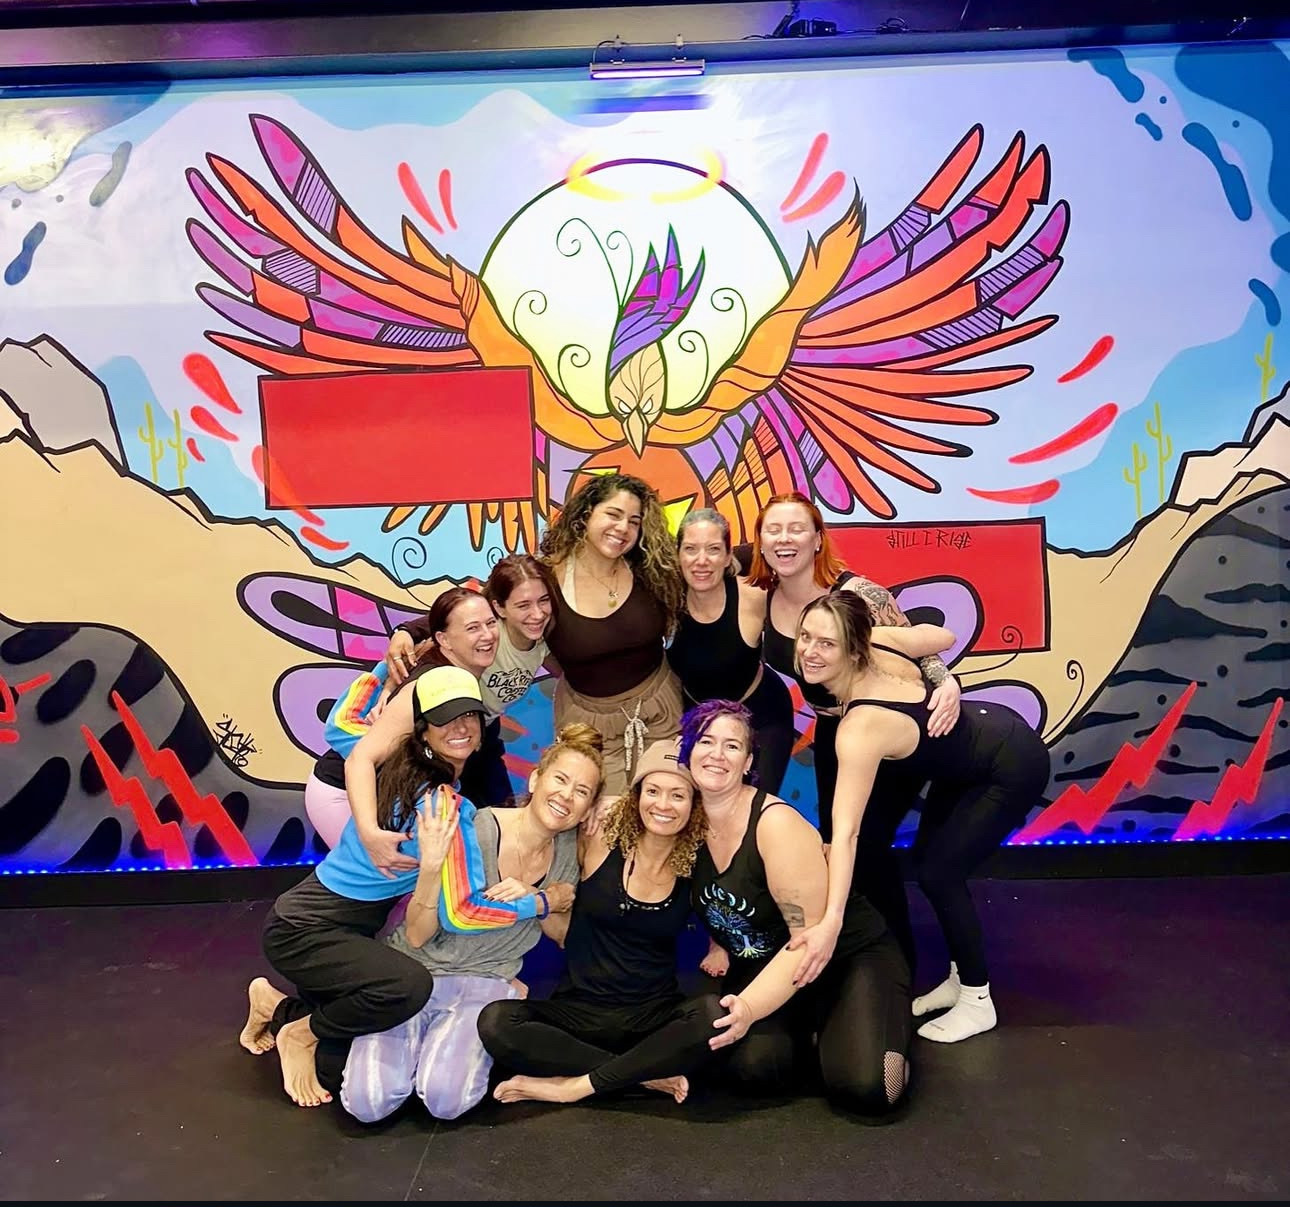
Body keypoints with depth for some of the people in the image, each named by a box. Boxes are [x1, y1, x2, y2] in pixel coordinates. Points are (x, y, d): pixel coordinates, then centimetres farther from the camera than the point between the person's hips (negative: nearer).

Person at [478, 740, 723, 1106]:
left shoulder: (695, 865, -2)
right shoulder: (601, 843, -6)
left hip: (654, 1017, 0)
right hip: (576, 1011, 0)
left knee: (714, 1014, -32)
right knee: (496, 1022, -27)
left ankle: (578, 1085, -19)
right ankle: (647, 1075, -18)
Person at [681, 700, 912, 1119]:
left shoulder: (776, 822, -25)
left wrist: (749, 1007, -34)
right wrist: (721, 948, -8)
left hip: (851, 957, -4)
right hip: (764, 967, 4)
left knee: (865, 1087, -26)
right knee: (752, 1063, -26)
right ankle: (810, 1033, 8)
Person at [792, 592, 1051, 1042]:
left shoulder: (860, 730, -36)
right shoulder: (877, 640, -19)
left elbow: (845, 834, -40)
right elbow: (944, 636, -2)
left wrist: (831, 922, -43)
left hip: (1014, 767, -8)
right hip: (986, 728, 9)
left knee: (938, 873, -4)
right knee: (928, 857, 12)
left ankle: (978, 1002, 16)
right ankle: (961, 977, 30)